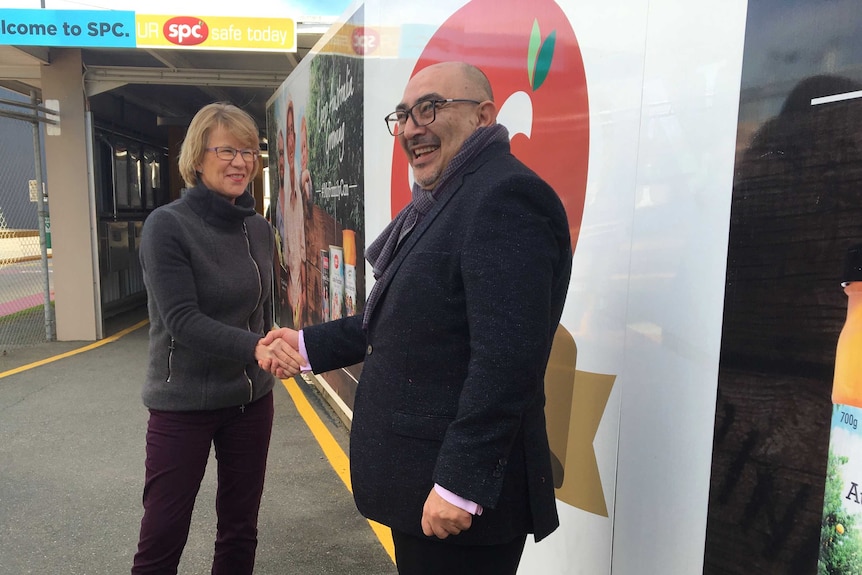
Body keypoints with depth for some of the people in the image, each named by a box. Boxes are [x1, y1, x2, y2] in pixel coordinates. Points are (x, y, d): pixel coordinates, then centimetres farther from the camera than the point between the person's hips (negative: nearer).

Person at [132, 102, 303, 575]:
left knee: (240, 530, 16)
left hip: (251, 399, 5)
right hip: (184, 404, -4)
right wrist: (255, 348, -34)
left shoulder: (259, 229, 3)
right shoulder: (167, 225, -12)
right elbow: (183, 320, -21)